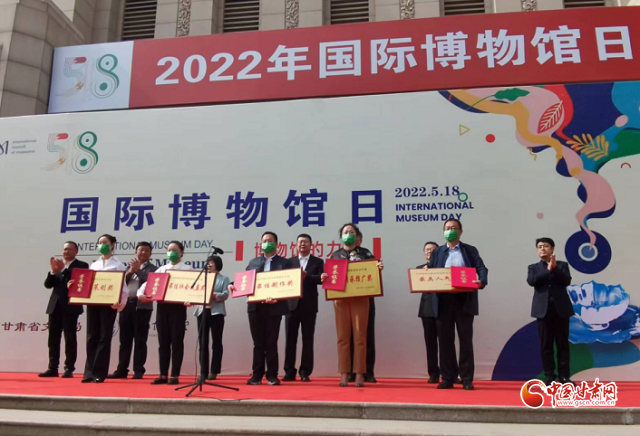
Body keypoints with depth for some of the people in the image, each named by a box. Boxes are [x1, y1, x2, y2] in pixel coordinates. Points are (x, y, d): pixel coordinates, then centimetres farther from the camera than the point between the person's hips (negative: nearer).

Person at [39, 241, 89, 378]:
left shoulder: (81, 265, 1)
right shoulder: (57, 264, 14)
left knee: (70, 338, -2)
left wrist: (64, 269, -19)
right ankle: (52, 368, 13)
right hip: (55, 305, 5)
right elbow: (48, 285, 6)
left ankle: (69, 369, 2)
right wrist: (53, 271, -10)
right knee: (53, 338, 7)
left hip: (71, 306, -5)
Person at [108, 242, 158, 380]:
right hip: (126, 304, 4)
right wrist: (130, 271, -8)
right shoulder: (129, 266, 17)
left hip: (142, 306, -4)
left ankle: (138, 370, 4)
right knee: (125, 339, 8)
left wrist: (137, 270, -15)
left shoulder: (152, 268, 3)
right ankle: (121, 369, 15)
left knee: (140, 340, -1)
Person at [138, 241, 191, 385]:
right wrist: (141, 293, -9)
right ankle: (163, 375, 14)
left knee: (176, 341, -1)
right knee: (163, 341, 7)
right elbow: (148, 282, 11)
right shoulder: (161, 269, 17)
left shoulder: (187, 269, 3)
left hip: (177, 307, -4)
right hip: (162, 306, 5)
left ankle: (175, 376, 5)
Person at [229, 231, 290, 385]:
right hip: (255, 307, 3)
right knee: (258, 342, 7)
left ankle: (272, 375, 9)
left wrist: (277, 297, -20)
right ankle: (257, 375, 13)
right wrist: (232, 285, -7)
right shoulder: (253, 262, 17)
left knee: (271, 342, 1)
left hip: (274, 307, -3)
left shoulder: (284, 263, 5)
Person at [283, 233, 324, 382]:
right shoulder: (289, 261, 13)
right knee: (290, 339, 2)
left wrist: (307, 276, -22)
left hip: (309, 305, -1)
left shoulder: (318, 262, 8)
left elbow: (321, 279, -7)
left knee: (307, 340, 3)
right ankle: (289, 372, 9)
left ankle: (305, 372, 9)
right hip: (292, 304, 1)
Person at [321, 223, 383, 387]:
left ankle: (359, 374, 3)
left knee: (359, 336, -2)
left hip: (360, 298, -1)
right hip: (340, 298, 1)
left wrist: (379, 267, -21)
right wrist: (324, 277, -12)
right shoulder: (336, 255, 13)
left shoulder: (365, 253, 9)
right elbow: (329, 275, 11)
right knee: (343, 337, 2)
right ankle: (344, 374, 6)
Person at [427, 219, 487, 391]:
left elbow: (482, 269, -2)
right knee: (445, 340, 5)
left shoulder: (470, 250, 9)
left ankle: (467, 379, 10)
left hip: (464, 301, -2)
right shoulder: (437, 252, 15)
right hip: (443, 301, 2)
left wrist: (482, 281, -24)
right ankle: (448, 378, 13)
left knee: (465, 340, 2)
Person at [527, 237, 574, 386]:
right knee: (546, 344, 3)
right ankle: (549, 375, 9)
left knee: (563, 343, 4)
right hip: (544, 310, 0)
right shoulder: (533, 267, 10)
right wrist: (548, 270, -13)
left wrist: (555, 268, -16)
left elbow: (567, 281, -7)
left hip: (561, 308, 0)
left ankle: (564, 375, 11)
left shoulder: (562, 265, 10)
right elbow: (531, 281, -10)